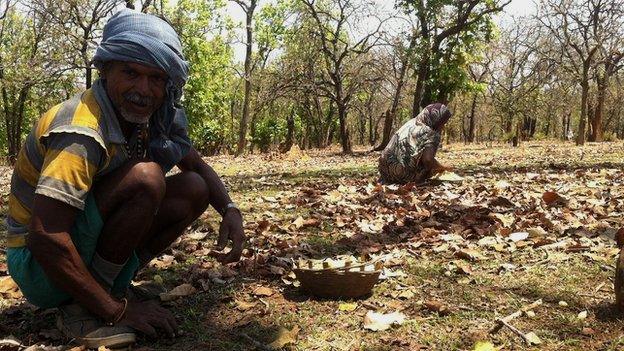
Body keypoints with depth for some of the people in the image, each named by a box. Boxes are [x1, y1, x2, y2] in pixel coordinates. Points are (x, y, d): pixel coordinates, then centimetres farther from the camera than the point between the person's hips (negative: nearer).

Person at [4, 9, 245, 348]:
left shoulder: (154, 118, -3)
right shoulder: (82, 129, -27)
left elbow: (198, 167, 11)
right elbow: (45, 239, -33)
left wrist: (229, 210, -10)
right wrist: (115, 309, -25)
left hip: (84, 245, 8)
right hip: (37, 261, -8)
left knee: (193, 190, -2)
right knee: (145, 178, -28)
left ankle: (108, 282, 0)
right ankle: (81, 308, -14)